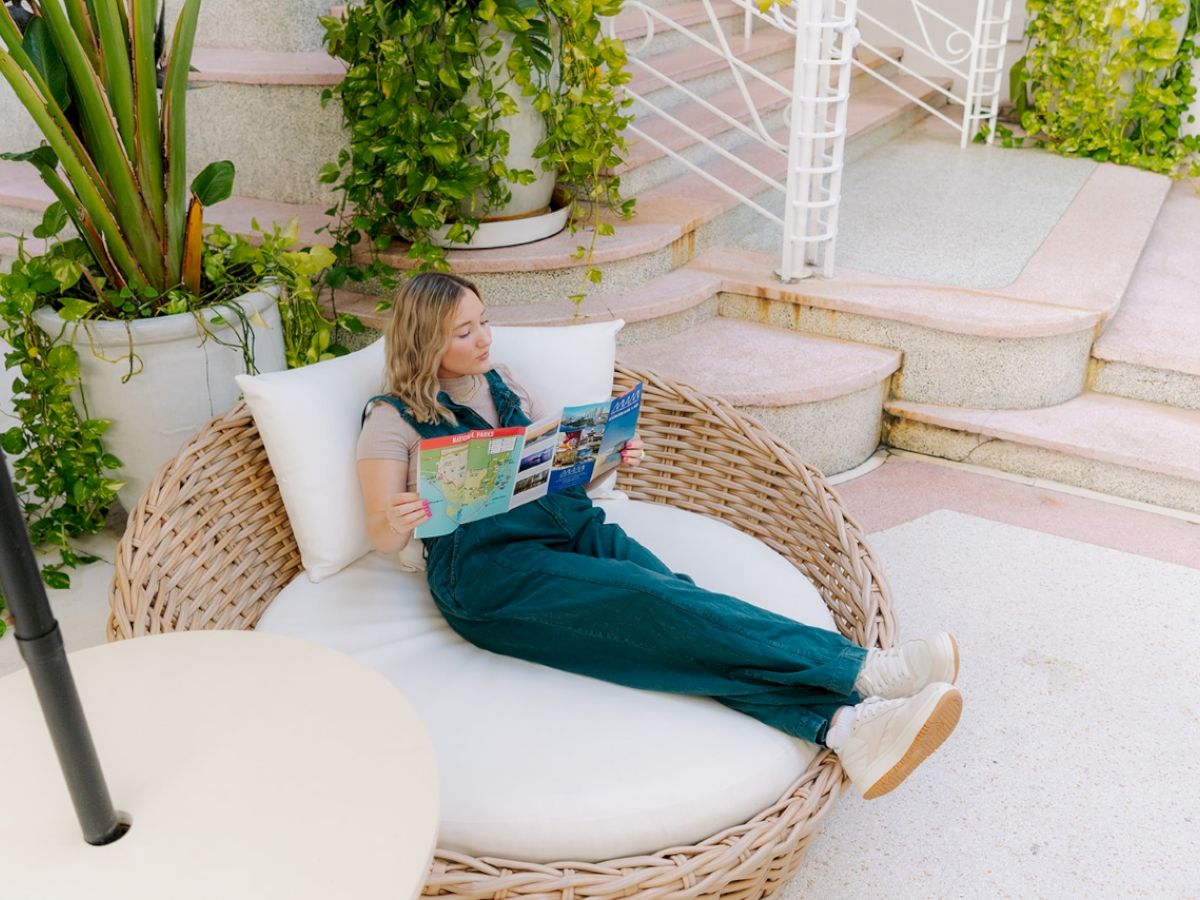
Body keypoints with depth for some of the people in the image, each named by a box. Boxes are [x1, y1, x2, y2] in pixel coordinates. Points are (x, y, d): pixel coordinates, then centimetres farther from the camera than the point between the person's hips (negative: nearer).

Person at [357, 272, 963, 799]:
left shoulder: (503, 383, 22)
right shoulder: (391, 418, 7)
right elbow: (381, 537, 0)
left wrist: (609, 460, 3)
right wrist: (395, 522, -24)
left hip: (564, 524, 5)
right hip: (481, 561, -5)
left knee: (667, 593, -27)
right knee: (649, 602, -30)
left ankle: (842, 725, -48)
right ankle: (860, 669, -40)